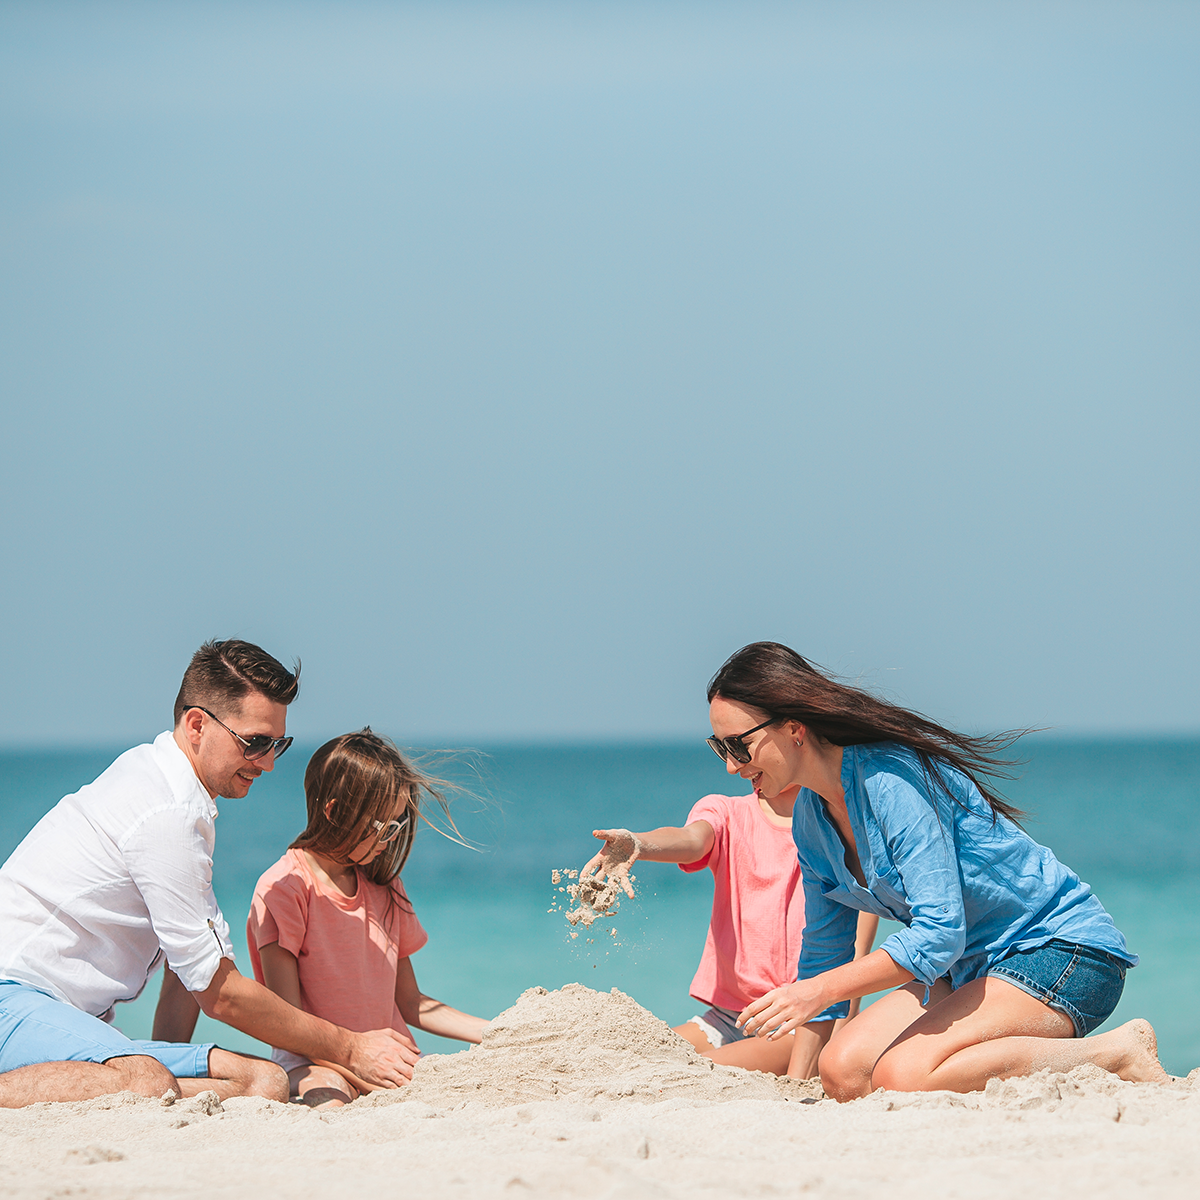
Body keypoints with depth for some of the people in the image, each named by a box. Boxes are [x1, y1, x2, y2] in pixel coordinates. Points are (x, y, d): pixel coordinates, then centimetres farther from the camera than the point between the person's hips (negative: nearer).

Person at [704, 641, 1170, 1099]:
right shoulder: (810, 819, 4)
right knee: (843, 1072, -10)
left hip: (1062, 952, -9)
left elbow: (939, 933, -29)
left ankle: (1116, 1053, -15)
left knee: (902, 1076, -28)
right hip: (973, 966, 9)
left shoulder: (890, 781, -23)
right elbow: (823, 952, 14)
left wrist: (818, 991, -29)